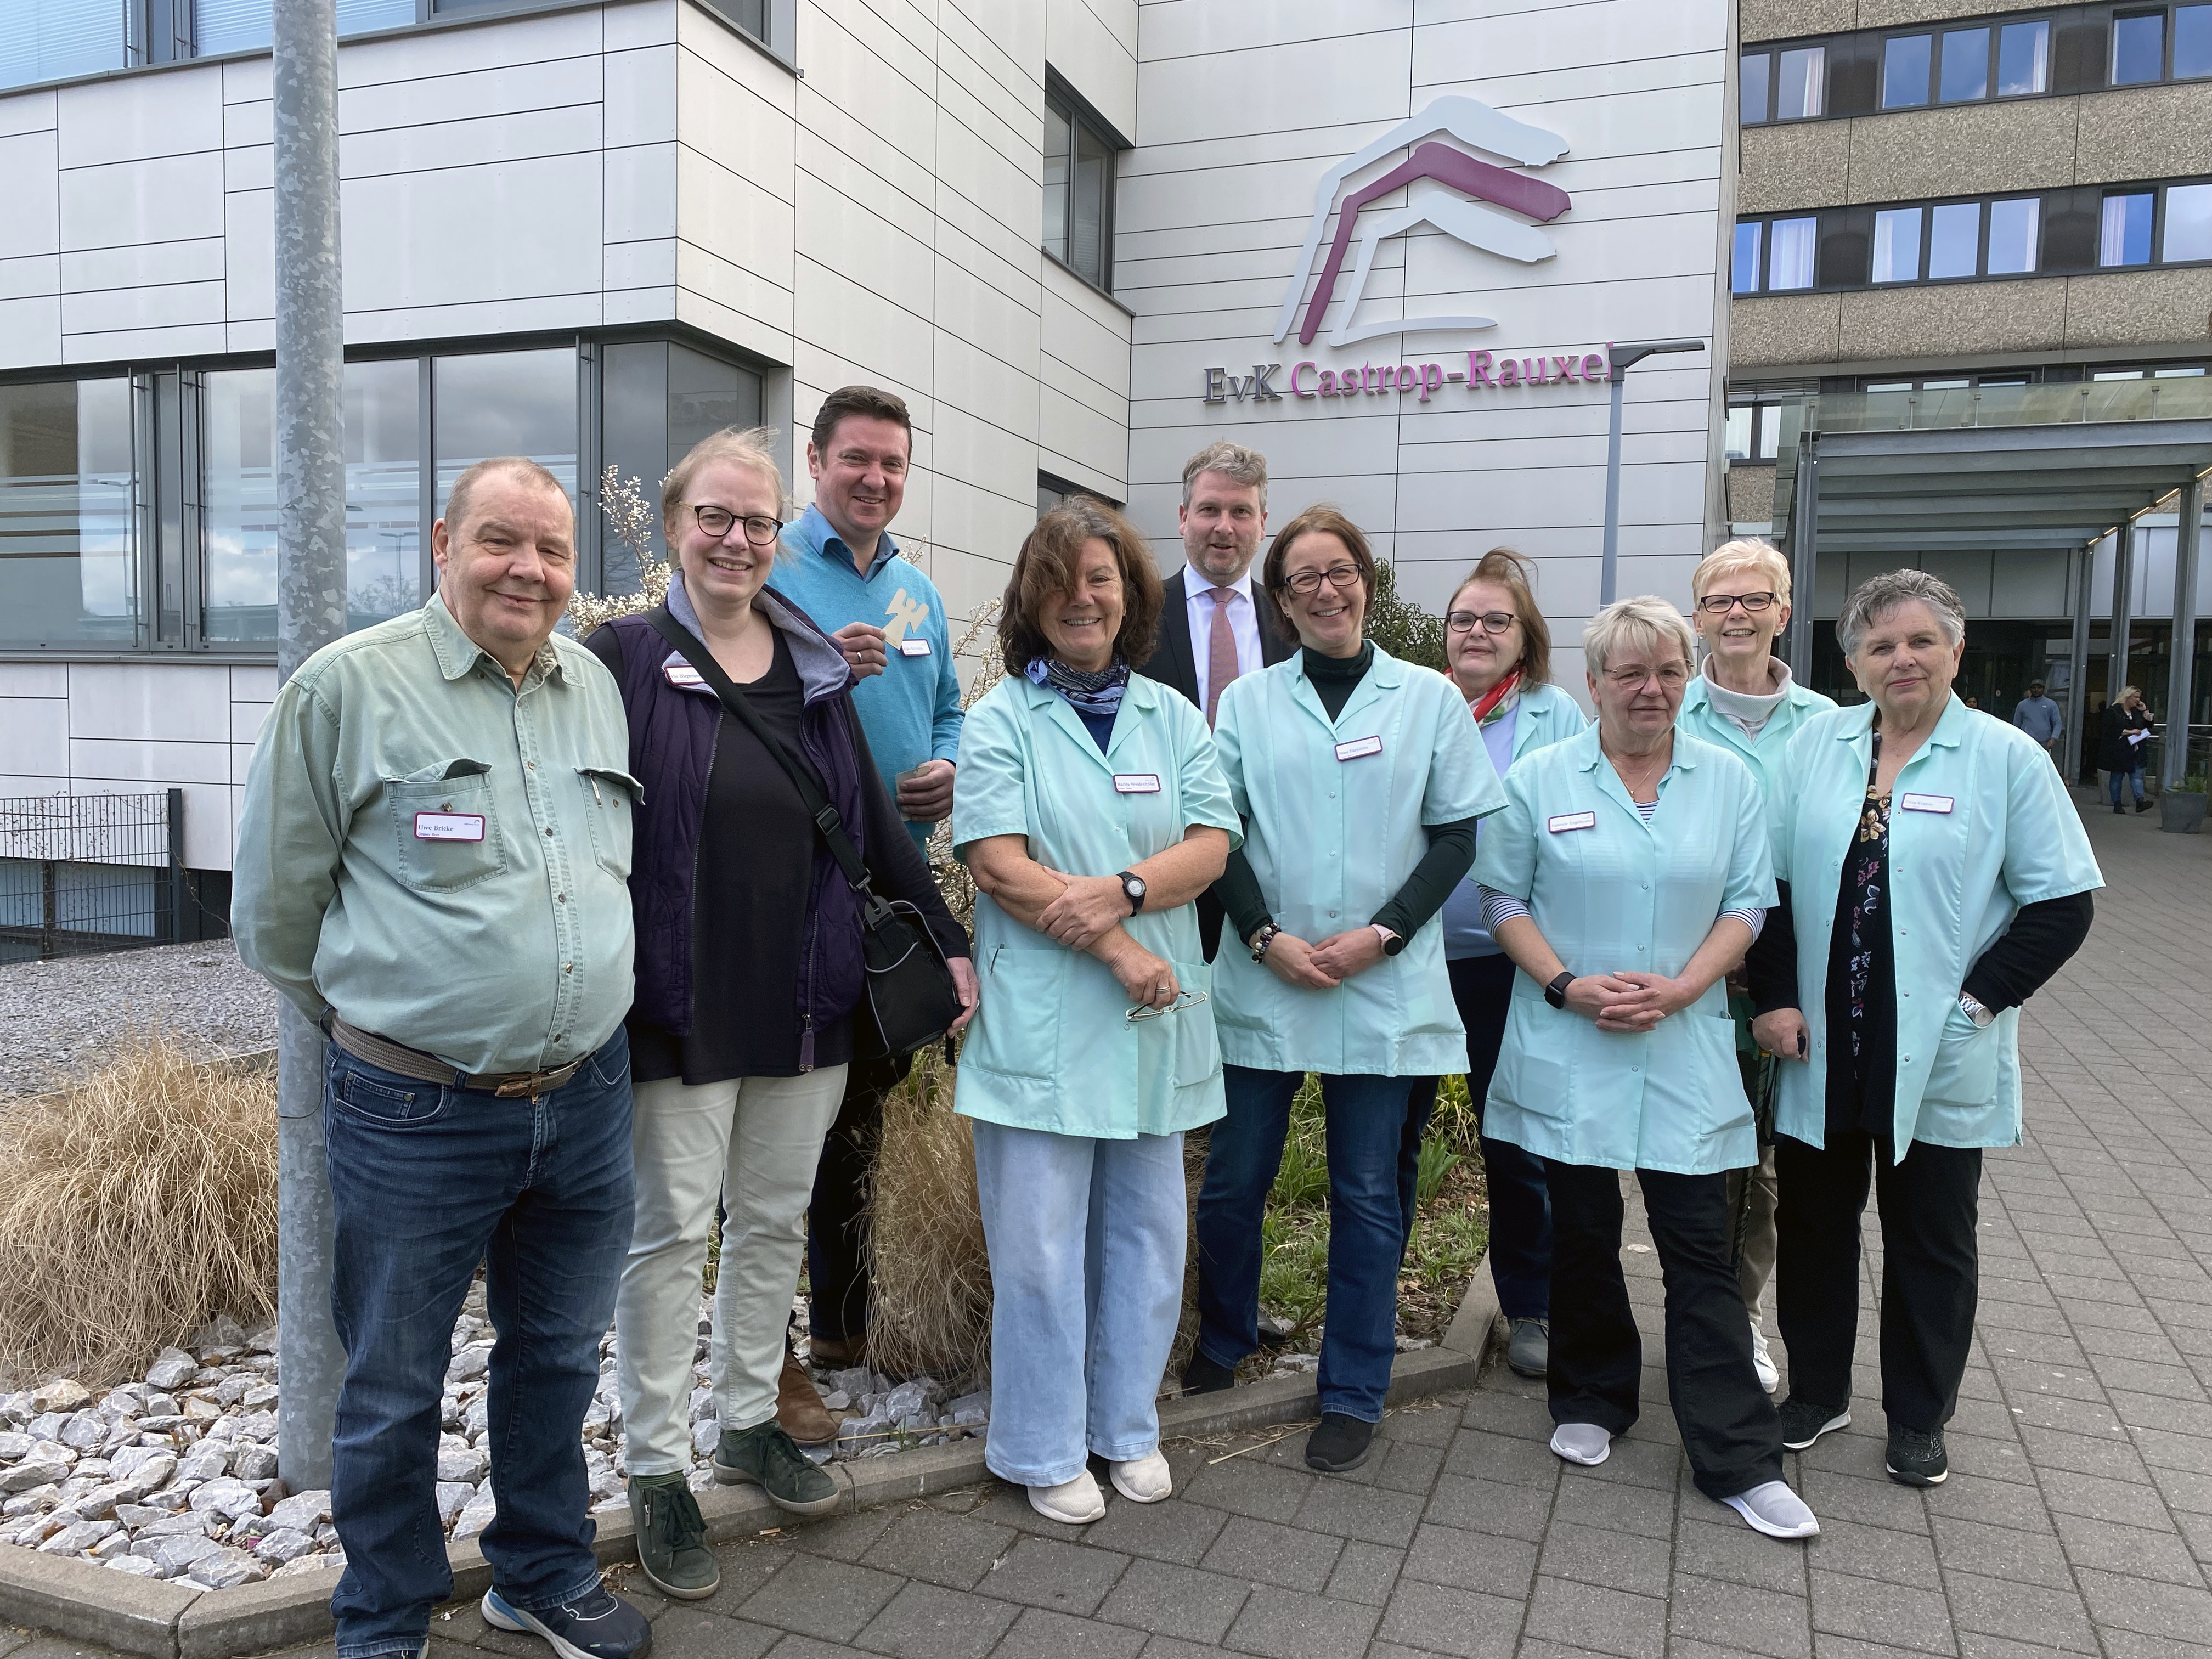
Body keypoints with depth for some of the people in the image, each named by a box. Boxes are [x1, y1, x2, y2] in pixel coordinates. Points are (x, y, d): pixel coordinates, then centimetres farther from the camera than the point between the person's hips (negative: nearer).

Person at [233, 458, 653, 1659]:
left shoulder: (598, 688, 6)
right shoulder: (346, 687, -9)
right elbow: (274, 911, -2)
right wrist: (379, 1024, 7)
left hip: (586, 1099, 5)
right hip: (414, 1113, -4)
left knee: (557, 1356, 20)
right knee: (391, 1391, 13)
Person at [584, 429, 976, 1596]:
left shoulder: (813, 666, 9)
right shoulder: (624, 659, -6)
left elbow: (872, 818, 11)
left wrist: (947, 938, 9)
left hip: (803, 998, 5)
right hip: (682, 1003, -5)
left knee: (776, 1220, 15)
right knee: (672, 1230, 6)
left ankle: (750, 1423, 34)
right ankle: (657, 1470, 22)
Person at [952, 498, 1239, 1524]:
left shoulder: (1172, 717, 12)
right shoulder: (1000, 720, 0)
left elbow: (1211, 846, 2)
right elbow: (997, 865, -11)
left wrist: (1121, 891, -17)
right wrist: (1120, 953, -17)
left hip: (1156, 1015, 4)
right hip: (1043, 1013, -4)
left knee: (1146, 1227, 13)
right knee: (1041, 1238, 2)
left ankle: (1127, 1427, 30)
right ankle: (1044, 1450, 19)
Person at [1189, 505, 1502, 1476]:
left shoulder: (1430, 698, 4)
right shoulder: (1249, 702, 7)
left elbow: (1457, 835, 2)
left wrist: (1382, 933, -10)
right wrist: (1267, 935, -9)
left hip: (1385, 986, -1)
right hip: (1262, 979, 1)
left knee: (1368, 1195, 5)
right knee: (1233, 1181, 8)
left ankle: (1354, 1394, 20)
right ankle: (1225, 1338, 33)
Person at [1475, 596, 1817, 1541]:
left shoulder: (1729, 781, 5)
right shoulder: (1539, 779, 1)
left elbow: (1748, 903, 4)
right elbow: (1504, 898, 1)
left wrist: (1679, 988, -11)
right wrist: (1565, 984, -12)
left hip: (1684, 1052, 1)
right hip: (1568, 1050, 0)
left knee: (1701, 1248, 1)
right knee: (1582, 1234, 10)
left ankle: (1738, 1461, 9)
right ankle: (1592, 1402, 31)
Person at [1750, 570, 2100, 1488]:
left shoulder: (2007, 758, -4)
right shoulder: (1815, 744, 3)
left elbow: (2060, 904, -4)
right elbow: (1767, 884, 4)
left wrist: (1980, 999, -13)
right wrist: (1774, 997, -4)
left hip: (1938, 1057, -2)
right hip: (1819, 1049, 2)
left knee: (1931, 1238, 12)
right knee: (1813, 1222, 14)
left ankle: (1919, 1418, 31)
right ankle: (1816, 1391, 33)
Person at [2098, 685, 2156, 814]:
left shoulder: (2137, 712, 15)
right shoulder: (2113, 711, -6)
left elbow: (2149, 725, 18)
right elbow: (2110, 730, -14)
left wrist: (2145, 712, 6)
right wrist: (2129, 732, -18)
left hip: (2135, 751, 5)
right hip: (2118, 751, -5)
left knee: (2137, 775, -8)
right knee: (2117, 777, 3)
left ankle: (2140, 800, -18)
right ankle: (2117, 804, 9)